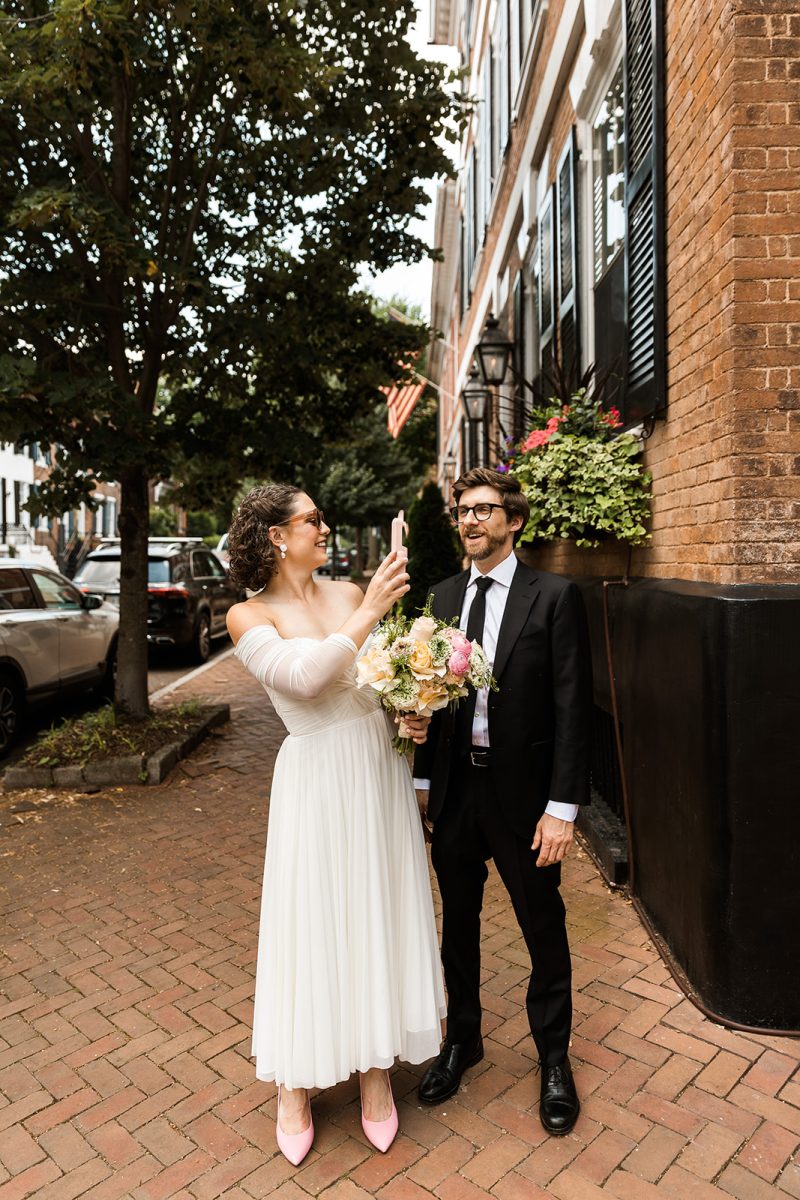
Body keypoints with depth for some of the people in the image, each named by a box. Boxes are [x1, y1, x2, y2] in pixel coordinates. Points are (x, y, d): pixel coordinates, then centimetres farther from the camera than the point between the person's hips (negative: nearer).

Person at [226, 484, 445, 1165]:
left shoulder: (349, 593, 4)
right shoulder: (250, 617, -7)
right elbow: (304, 676, -24)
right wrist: (368, 612, -24)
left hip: (380, 769, 5)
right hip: (317, 778, -4)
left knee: (382, 910, 13)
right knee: (312, 919, 7)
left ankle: (376, 1069, 34)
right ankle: (295, 1088, 30)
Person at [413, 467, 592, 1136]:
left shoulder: (554, 597, -9)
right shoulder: (445, 597, 5)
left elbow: (572, 707, -12)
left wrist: (562, 806, -15)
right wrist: (424, 779, 6)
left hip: (523, 793, -4)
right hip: (454, 788, 4)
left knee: (544, 930, 14)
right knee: (458, 923, 19)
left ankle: (554, 1056, 38)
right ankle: (463, 1039, 43)